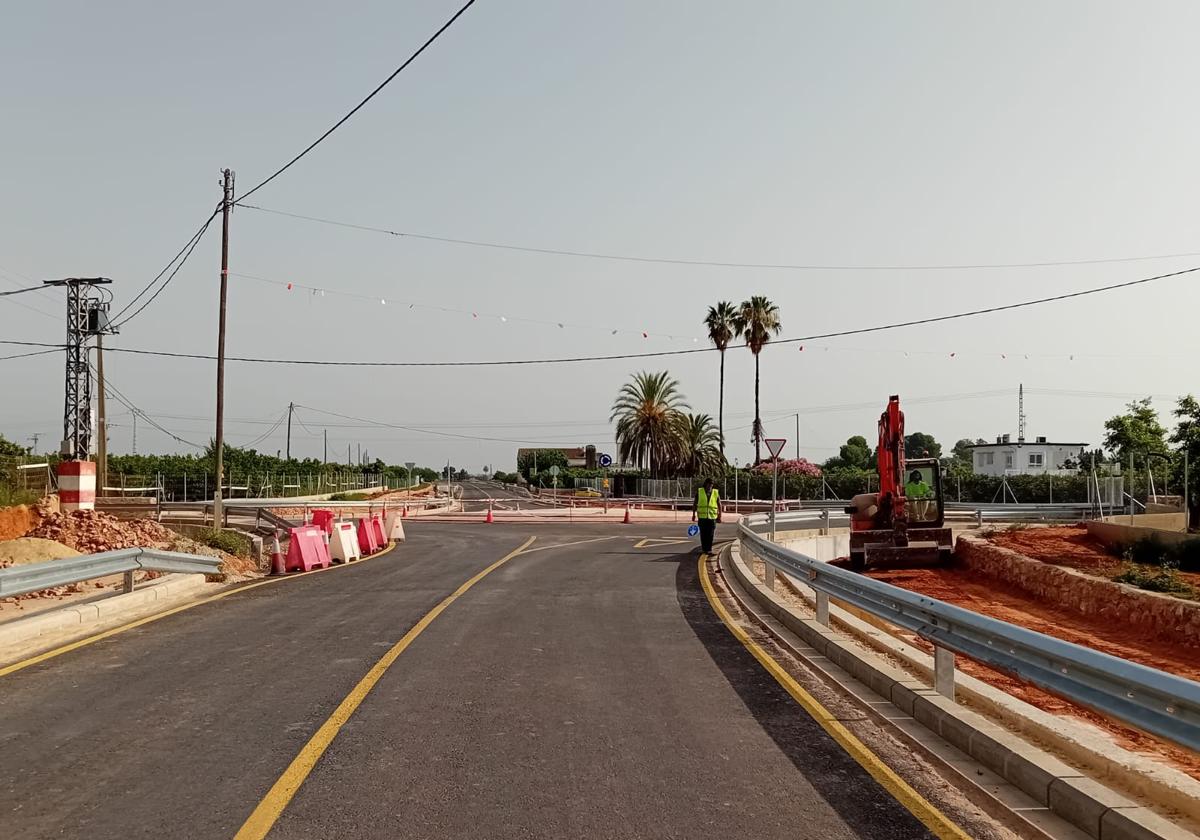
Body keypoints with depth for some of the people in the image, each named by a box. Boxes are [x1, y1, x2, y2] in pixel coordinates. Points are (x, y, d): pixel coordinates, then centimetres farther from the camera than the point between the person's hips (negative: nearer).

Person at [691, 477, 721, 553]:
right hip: (702, 516, 0)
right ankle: (704, 548, 11)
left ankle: (709, 549, 6)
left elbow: (719, 505, 9)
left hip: (712, 516, 0)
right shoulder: (699, 492, 2)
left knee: (710, 534, -2)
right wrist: (694, 514, 6)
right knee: (703, 534, 1)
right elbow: (695, 504, 8)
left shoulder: (716, 493, 4)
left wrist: (719, 516, 5)